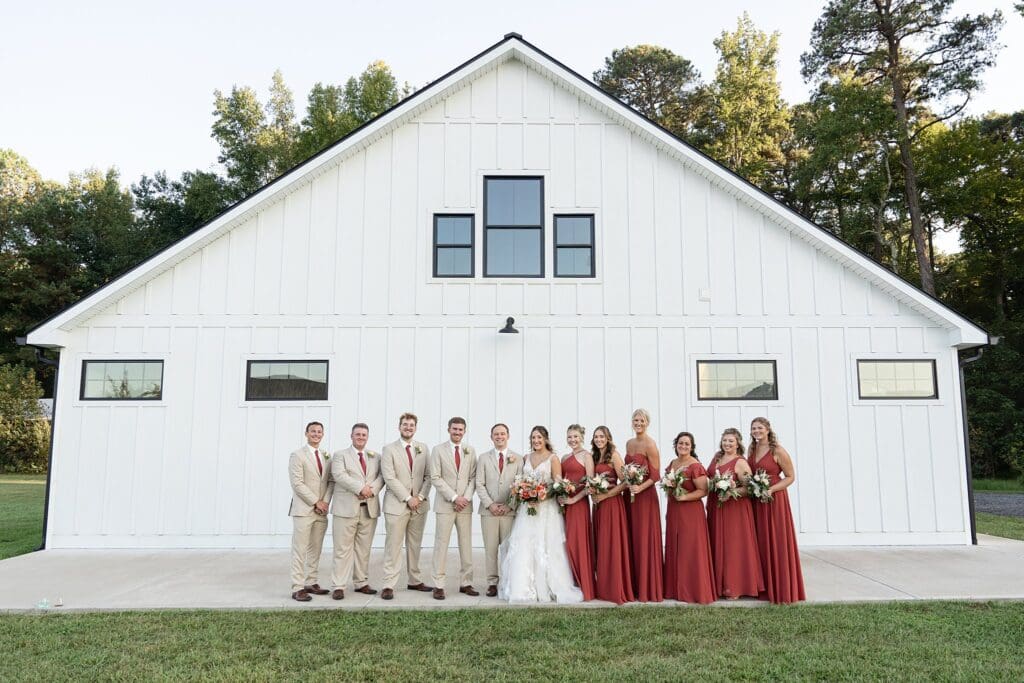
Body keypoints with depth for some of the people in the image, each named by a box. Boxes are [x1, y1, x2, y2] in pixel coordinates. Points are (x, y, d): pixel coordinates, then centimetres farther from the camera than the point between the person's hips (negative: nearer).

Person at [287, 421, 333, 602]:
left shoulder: (326, 456, 13)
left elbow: (331, 481, 12)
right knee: (300, 550, -4)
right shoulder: (297, 455, -4)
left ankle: (311, 583, 18)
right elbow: (297, 483, -11)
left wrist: (325, 501, -4)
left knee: (315, 550, 10)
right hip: (303, 510, -6)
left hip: (321, 510, 6)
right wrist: (316, 502, -12)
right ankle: (297, 588, -1)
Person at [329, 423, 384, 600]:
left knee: (364, 549, 8)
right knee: (343, 549, -3)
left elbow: (382, 476, 3)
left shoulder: (375, 457, 16)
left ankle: (362, 583, 17)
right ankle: (338, 586, 1)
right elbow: (339, 475, -11)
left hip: (369, 508, 4)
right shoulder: (340, 455, 5)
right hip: (347, 508, -3)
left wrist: (372, 489, -15)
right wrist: (360, 487, -19)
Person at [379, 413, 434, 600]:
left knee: (415, 545, 11)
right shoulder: (389, 449, -1)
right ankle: (388, 585, 0)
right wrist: (408, 498, -13)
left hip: (419, 505, 4)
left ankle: (414, 581, 21)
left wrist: (420, 496, -6)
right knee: (393, 546, -3)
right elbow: (389, 478, -10)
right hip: (397, 505, -4)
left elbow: (428, 476, 8)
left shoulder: (423, 448, 10)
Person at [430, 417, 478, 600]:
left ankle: (466, 583, 13)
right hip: (445, 504, -3)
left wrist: (466, 498, -7)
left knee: (466, 544, 5)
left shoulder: (470, 450, 10)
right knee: (441, 544, -2)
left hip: (465, 504, 3)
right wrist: (454, 497, -12)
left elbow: (473, 477, 7)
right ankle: (438, 585, 3)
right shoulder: (438, 450, 0)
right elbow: (435, 478, -6)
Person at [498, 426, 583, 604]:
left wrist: (540, 498, -18)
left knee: (545, 547, -5)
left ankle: (547, 588, 5)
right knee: (524, 547, 0)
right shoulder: (527, 458, 13)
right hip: (527, 507, 5)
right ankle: (525, 588, 6)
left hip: (546, 508, -4)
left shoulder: (553, 458, -2)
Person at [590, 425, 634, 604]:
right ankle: (602, 588, 14)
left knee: (612, 545, -4)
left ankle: (616, 589, 3)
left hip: (612, 503, -7)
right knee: (599, 545, 7)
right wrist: (592, 492, -1)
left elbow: (625, 482, -12)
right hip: (598, 504, 7)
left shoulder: (614, 455, -6)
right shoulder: (594, 457, 14)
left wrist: (605, 495, -14)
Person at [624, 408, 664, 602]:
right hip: (629, 495, 7)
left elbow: (656, 476, -12)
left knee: (645, 541, -2)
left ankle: (650, 589, 7)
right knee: (632, 540, 8)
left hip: (645, 495, -7)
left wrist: (640, 488, -24)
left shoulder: (650, 445, -10)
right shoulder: (629, 443, 12)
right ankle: (635, 585, 17)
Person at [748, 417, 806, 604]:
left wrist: (770, 490, -19)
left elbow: (790, 477, -8)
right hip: (756, 502, 6)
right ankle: (764, 588, 15)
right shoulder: (752, 451, 10)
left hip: (774, 500, -6)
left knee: (777, 544, -2)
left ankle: (782, 589, 6)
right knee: (761, 544, 8)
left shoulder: (778, 451, -9)